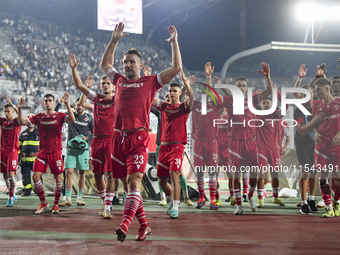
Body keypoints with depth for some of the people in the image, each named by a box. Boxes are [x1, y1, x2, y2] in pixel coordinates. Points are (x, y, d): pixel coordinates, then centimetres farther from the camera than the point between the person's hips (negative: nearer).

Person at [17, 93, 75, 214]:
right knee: (35, 177, -6)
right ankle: (43, 203, 9)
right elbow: (22, 122, 2)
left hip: (56, 152, -3)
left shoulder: (60, 116, -2)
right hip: (42, 152, 3)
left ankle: (56, 204, 14)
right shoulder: (38, 117, 7)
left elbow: (72, 120, -21)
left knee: (58, 178, -2)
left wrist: (67, 104, -31)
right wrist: (20, 109, -11)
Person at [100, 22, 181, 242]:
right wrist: (114, 40, 31)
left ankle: (124, 226, -24)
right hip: (119, 137, 5)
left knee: (134, 181, -15)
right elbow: (105, 64, 36)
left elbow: (177, 68, 4)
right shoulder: (120, 81, 20)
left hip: (138, 137, -5)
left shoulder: (151, 82, 8)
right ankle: (144, 225, 17)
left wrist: (174, 42, 6)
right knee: (130, 184, 7)